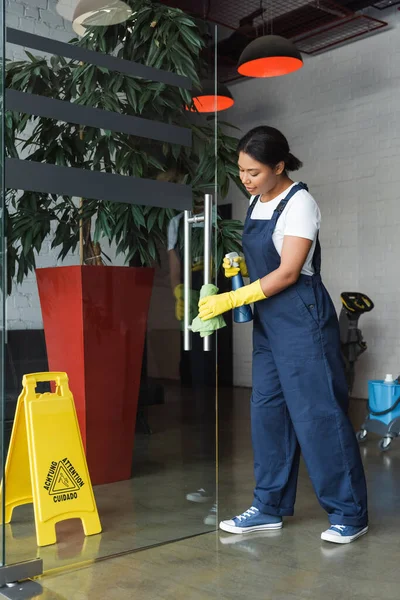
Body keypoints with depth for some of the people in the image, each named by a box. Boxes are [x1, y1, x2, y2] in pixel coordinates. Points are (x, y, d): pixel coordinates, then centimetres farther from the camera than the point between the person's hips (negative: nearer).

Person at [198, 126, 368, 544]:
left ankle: (349, 513, 8)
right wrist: (240, 267, 1)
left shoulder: (298, 203, -13)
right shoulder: (256, 202, 11)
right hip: (268, 321, 8)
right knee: (267, 411, 9)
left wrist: (233, 299, -18)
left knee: (317, 412, -5)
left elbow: (288, 272, -18)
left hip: (301, 320, -8)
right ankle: (269, 508, 20)